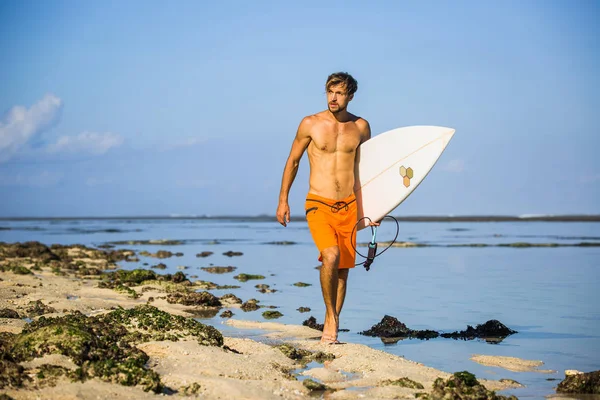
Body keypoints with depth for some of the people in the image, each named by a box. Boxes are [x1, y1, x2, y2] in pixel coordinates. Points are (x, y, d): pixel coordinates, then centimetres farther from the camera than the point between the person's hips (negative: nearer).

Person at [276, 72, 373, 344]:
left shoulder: (361, 127, 6)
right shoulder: (310, 124, -1)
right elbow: (293, 161, 8)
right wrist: (283, 200, 4)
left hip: (349, 206, 3)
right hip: (319, 204, -3)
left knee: (343, 267, 4)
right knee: (331, 256, -26)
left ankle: (331, 330, 17)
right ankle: (330, 315, -8)